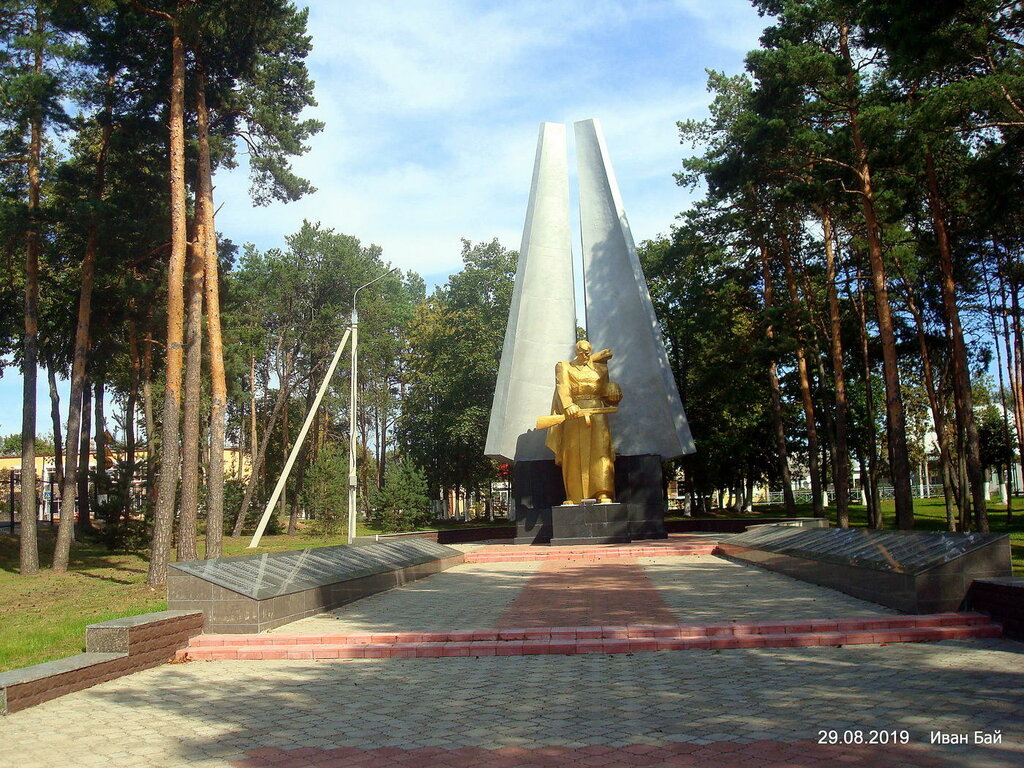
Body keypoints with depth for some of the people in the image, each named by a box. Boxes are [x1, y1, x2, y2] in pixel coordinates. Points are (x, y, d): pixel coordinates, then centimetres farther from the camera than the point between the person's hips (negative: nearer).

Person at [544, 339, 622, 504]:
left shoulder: (600, 368, 20)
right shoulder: (564, 367, 12)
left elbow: (604, 391, 25)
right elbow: (563, 387, -6)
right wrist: (568, 406, -25)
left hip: (597, 413, 1)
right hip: (574, 414, -1)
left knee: (599, 450, -12)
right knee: (574, 454, -6)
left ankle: (604, 494, -18)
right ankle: (574, 496, -6)